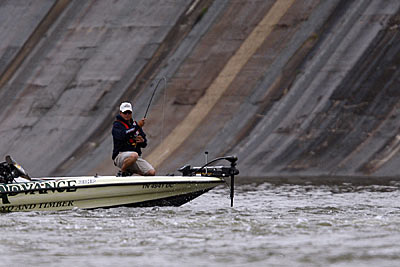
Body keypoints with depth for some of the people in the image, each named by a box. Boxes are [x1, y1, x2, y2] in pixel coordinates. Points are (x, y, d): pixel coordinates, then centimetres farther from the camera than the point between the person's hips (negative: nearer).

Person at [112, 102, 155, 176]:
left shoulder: (135, 124, 18)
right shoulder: (117, 125, 0)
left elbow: (144, 145, 19)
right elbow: (122, 136, -24)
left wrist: (142, 141, -6)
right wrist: (137, 126, -25)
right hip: (120, 155, -7)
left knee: (152, 172, -13)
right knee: (134, 155, -41)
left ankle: (130, 170, 12)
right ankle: (122, 173, -14)